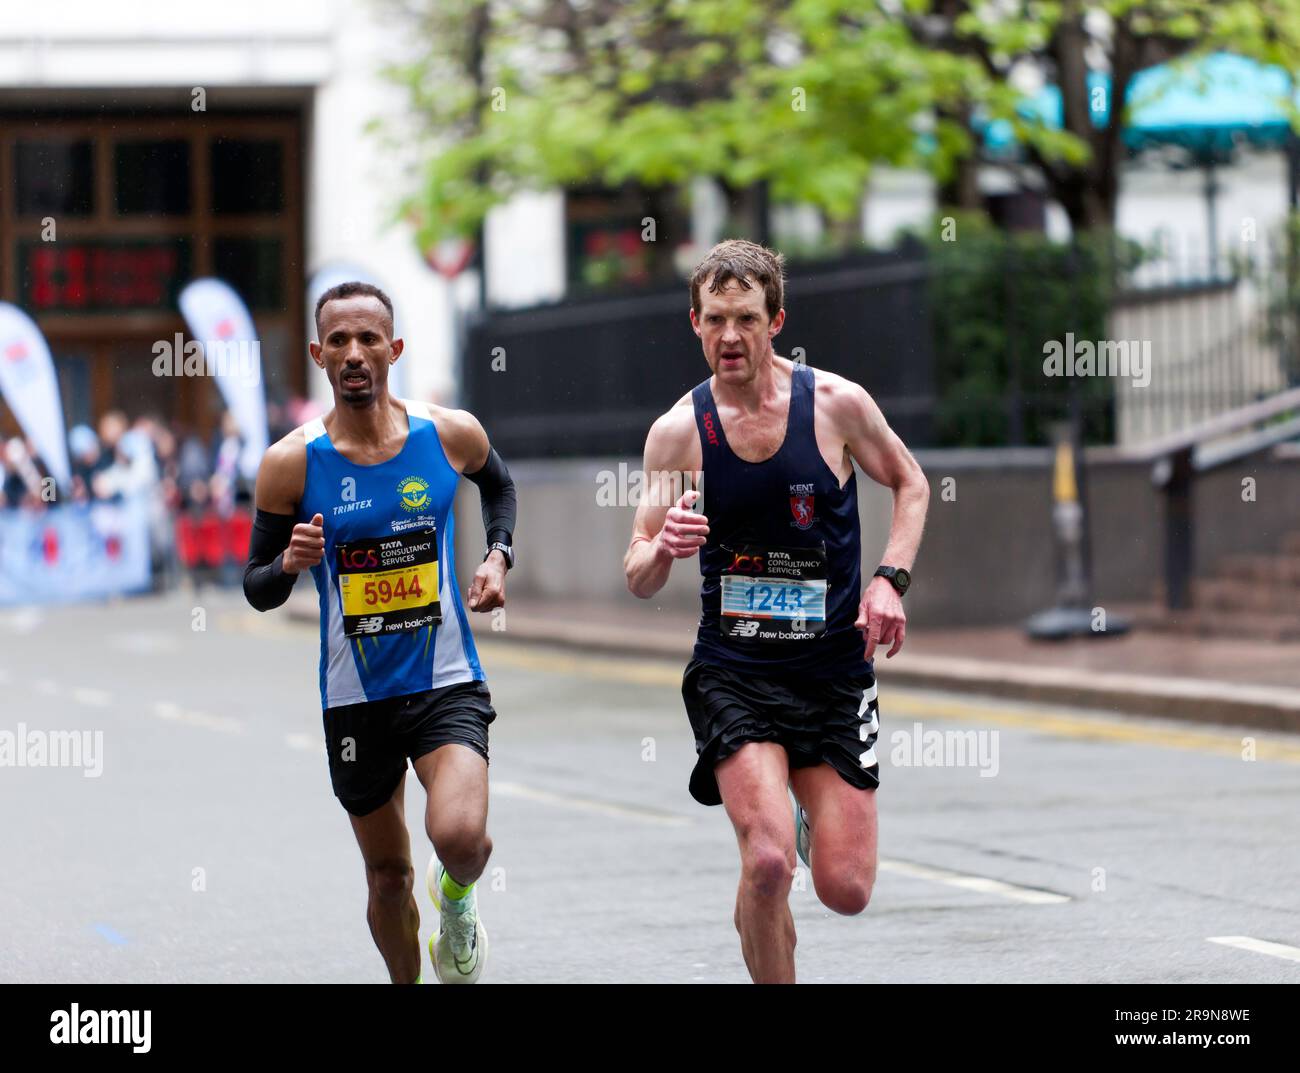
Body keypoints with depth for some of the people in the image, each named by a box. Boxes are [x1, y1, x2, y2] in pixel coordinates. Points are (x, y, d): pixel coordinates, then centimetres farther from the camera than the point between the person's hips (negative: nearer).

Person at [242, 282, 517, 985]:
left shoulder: (451, 435, -4)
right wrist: (290, 564, -21)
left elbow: (497, 483, 21)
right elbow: (257, 589, 1)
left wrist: (498, 556, 4)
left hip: (447, 684, -1)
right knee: (388, 876, 12)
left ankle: (457, 898, 13)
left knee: (459, 838, -23)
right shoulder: (292, 463, -8)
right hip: (356, 697, 1)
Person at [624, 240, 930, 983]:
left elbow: (910, 484, 12)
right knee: (768, 861, -22)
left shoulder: (836, 404, -6)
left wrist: (891, 578, -4)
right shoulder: (678, 431, -4)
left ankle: (814, 821, 36)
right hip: (733, 670, -1)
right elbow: (639, 579, -1)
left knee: (846, 890, 0)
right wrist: (663, 549, -25)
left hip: (835, 667, 1)